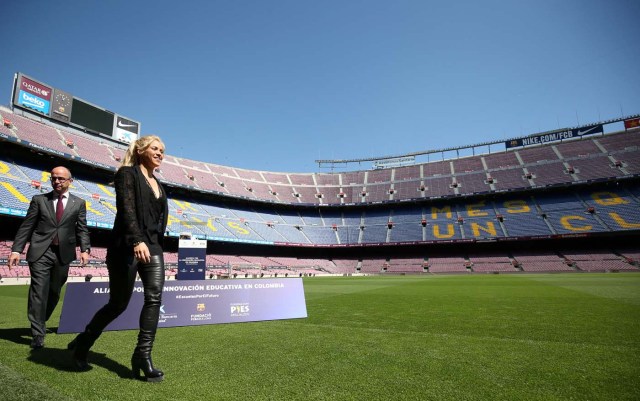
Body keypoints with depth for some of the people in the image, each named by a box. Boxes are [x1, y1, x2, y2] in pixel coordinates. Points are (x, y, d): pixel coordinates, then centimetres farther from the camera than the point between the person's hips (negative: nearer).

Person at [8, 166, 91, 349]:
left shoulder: (79, 203, 8)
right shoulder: (39, 200, 7)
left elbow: (82, 229, 4)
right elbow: (26, 226, 4)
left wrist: (85, 249, -8)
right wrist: (16, 250, -4)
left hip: (63, 254, 1)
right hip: (40, 252, -1)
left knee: (54, 292, 13)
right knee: (38, 292, -5)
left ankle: (39, 324, 35)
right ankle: (38, 334, 3)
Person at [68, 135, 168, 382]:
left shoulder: (157, 184, 17)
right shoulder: (127, 173, -4)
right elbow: (126, 209, -18)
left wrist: (155, 242, 15)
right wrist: (137, 241, -30)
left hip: (152, 246, 6)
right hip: (127, 247, -6)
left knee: (154, 297, -7)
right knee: (118, 304, 4)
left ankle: (143, 355, -1)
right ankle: (82, 345, 29)